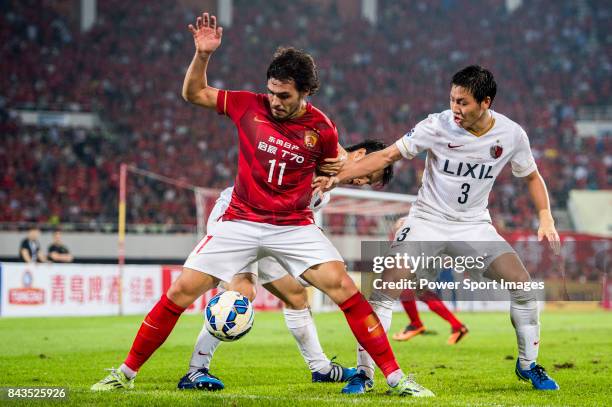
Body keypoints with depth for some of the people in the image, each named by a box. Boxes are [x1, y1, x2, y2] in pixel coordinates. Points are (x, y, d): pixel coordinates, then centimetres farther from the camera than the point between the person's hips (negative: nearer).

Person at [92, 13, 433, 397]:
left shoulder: (321, 128, -6)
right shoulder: (249, 105, -5)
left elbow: (331, 166, 17)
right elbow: (194, 93, 6)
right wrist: (202, 54, -8)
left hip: (295, 227, -1)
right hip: (241, 222, 1)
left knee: (344, 288, -17)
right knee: (181, 291, -7)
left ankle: (395, 377, -9)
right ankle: (126, 373, 8)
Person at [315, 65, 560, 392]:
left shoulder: (511, 134, -9)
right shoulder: (437, 126, -17)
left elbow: (531, 176, 8)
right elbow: (387, 156, -14)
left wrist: (545, 218, -4)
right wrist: (337, 177, -22)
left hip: (474, 225, 2)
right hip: (426, 221, -2)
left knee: (522, 285, -10)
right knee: (386, 290, -17)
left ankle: (527, 365, 12)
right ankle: (364, 373, -4)